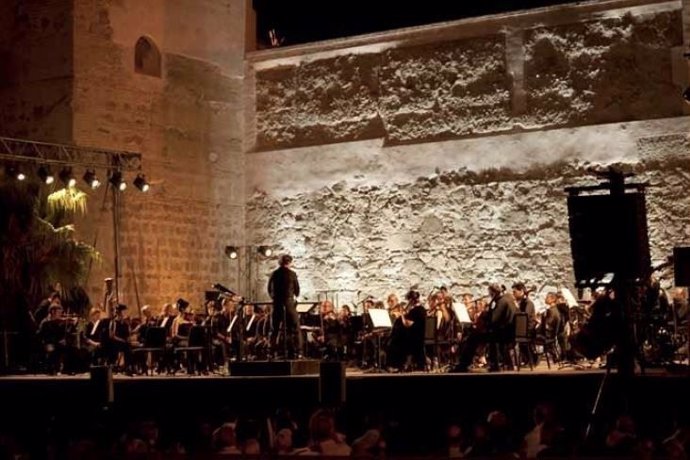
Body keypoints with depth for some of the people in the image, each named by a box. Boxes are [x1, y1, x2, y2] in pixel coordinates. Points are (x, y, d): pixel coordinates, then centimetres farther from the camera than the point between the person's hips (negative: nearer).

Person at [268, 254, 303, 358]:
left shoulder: (274, 274, 3)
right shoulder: (292, 274, -5)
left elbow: (269, 289, 7)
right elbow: (297, 289, 0)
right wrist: (295, 297, 20)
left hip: (277, 303, 3)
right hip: (289, 302, -3)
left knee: (275, 329, 11)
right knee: (295, 328, 2)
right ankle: (298, 352, -4)